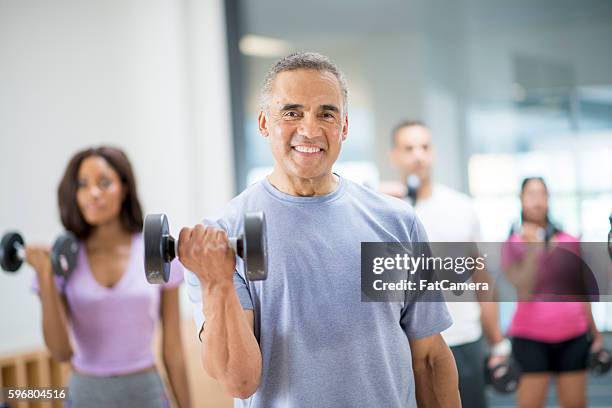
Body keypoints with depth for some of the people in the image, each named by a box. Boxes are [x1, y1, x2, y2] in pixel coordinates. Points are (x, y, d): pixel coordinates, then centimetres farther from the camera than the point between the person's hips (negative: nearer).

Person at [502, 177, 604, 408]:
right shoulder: (512, 245, -3)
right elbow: (524, 291, -15)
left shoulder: (570, 242, 6)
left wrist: (595, 332, 14)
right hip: (531, 338, -3)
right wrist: (533, 249, -21)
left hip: (573, 336, 3)